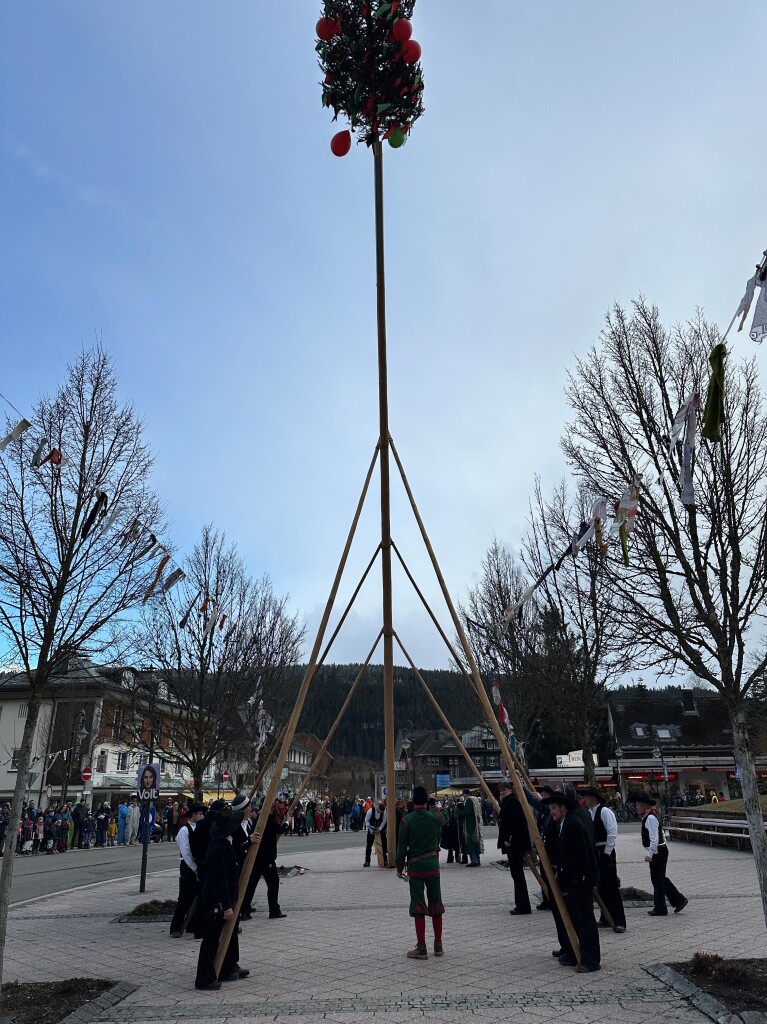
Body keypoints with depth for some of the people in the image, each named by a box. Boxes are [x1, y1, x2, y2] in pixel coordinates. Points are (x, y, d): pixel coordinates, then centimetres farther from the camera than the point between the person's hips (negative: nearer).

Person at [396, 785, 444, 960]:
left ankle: (421, 948, 6)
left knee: (418, 906, 3)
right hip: (433, 865, 3)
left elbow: (402, 846, -8)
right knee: (436, 904, 12)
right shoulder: (436, 817, -3)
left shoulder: (407, 820, -11)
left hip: (415, 867, -3)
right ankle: (438, 945, 20)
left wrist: (399, 868, 4)